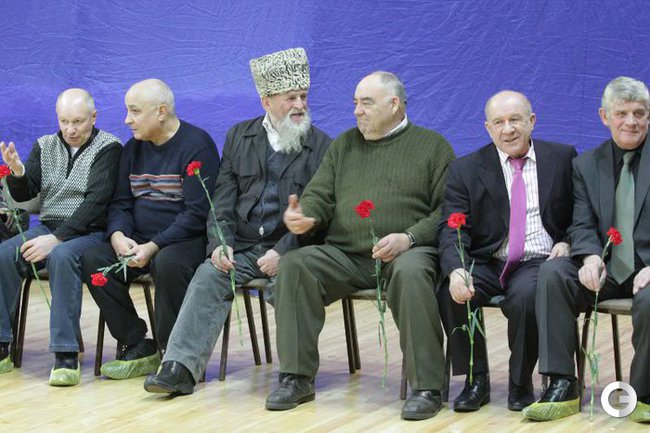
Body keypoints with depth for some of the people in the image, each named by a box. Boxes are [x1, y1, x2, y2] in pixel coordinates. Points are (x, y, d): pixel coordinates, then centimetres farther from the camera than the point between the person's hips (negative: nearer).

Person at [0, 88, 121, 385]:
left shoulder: (108, 148, -3)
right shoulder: (45, 146, 14)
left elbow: (96, 202, -14)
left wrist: (56, 239, -22)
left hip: (88, 232, -5)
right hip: (47, 228, 5)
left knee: (61, 256, -37)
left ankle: (66, 355, -36)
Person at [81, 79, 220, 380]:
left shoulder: (197, 146, -9)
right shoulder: (134, 148, 13)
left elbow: (197, 214, -16)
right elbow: (120, 203, 13)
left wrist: (153, 247, -24)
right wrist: (119, 237, -10)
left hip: (187, 241, -7)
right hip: (139, 242, 7)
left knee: (168, 263, -38)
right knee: (93, 261, -17)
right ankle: (137, 347, -10)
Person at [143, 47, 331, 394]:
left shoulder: (320, 146, 4)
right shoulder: (239, 137, 14)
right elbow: (224, 199, 8)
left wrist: (283, 252, -17)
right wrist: (220, 243, -9)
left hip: (290, 250, -3)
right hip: (241, 247, 3)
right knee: (207, 278, -22)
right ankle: (180, 368, -28)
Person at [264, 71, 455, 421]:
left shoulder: (432, 146, 9)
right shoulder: (344, 144, 21)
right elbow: (319, 195, 16)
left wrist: (409, 238, -16)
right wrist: (303, 216, -9)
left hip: (406, 252, -4)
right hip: (345, 255, 4)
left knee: (411, 273, -38)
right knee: (293, 265, -22)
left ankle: (426, 388, -31)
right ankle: (297, 378, -17)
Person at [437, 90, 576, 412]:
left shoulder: (563, 158, 10)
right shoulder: (465, 170, 7)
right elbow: (452, 230, -4)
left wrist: (567, 242, -5)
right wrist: (456, 270, -25)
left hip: (539, 262, -1)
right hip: (487, 263, 1)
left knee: (525, 295, -35)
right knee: (451, 294, -29)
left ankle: (520, 384, -11)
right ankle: (475, 380, -8)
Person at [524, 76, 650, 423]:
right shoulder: (586, 164, 14)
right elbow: (582, 225, 6)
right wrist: (590, 258, -17)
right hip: (608, 271, 4)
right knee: (552, 272, -23)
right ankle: (562, 387, -23)